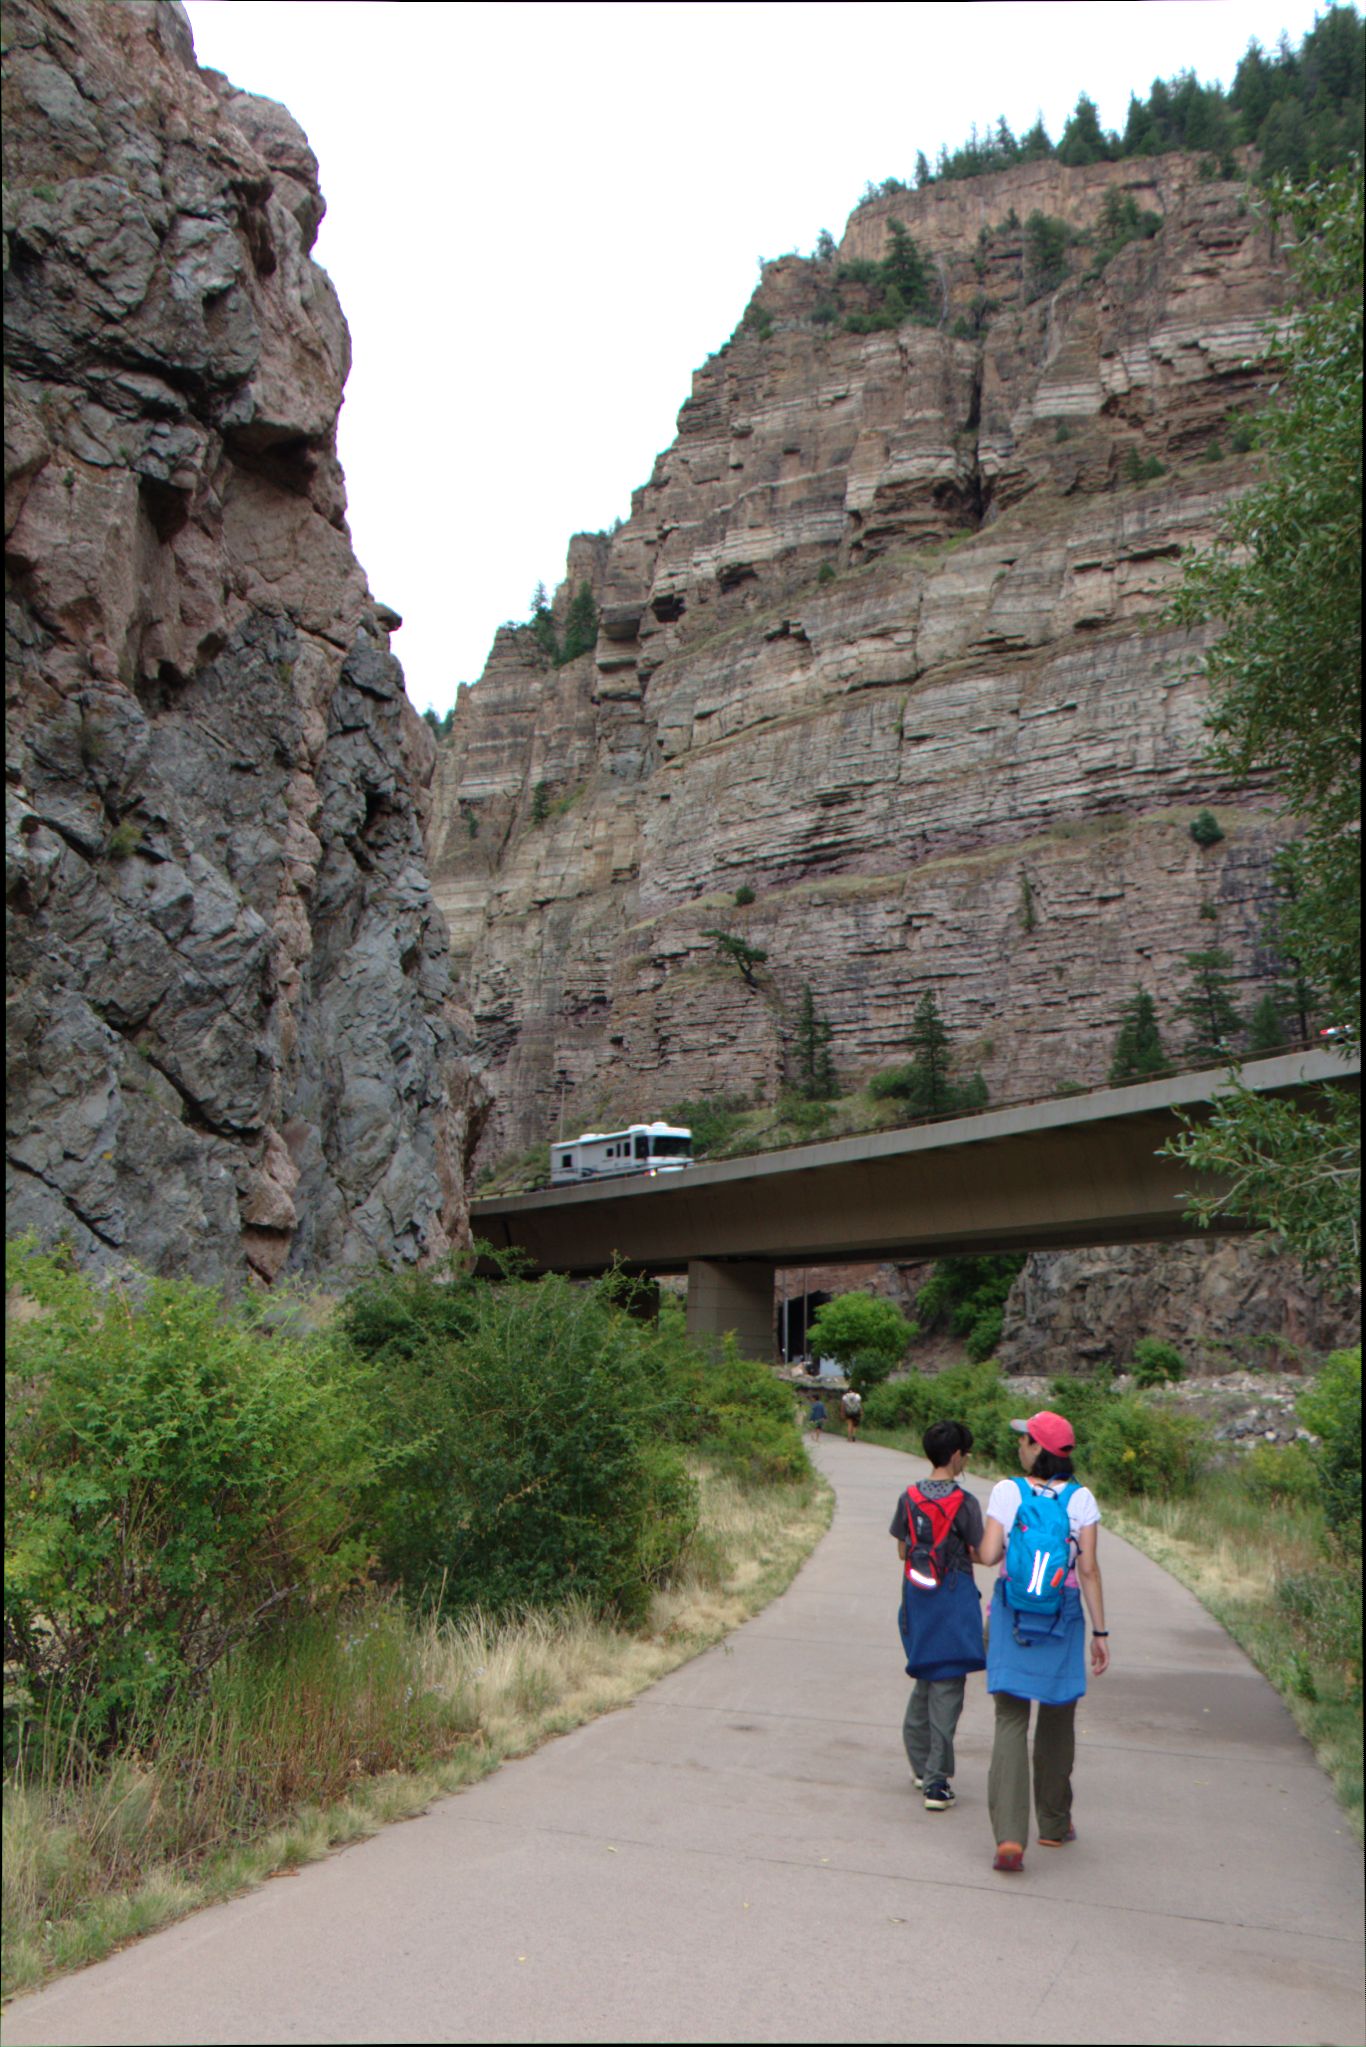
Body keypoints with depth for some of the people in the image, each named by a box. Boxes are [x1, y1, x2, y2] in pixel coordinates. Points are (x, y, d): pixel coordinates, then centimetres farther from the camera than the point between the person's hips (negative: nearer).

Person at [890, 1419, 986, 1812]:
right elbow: (979, 1554, -8)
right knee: (947, 1685, 0)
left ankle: (921, 1765, 28)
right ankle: (936, 1781, 0)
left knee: (924, 1678, 20)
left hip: (916, 1597, 5)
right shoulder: (964, 1502, -12)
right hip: (954, 1599, -5)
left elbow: (902, 1551, 6)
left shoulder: (909, 1497, 0)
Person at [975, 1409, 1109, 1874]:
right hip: (1064, 1615, 1)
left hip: (1013, 1613, -1)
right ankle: (1053, 1824, 31)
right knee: (1057, 1720, 17)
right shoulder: (1081, 1498, -4)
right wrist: (1100, 1631, 0)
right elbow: (1088, 1570, -5)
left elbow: (988, 1554, -11)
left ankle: (1009, 1836, -12)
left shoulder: (1006, 1491, -7)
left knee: (1010, 1720, 0)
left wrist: (981, 1548, 12)